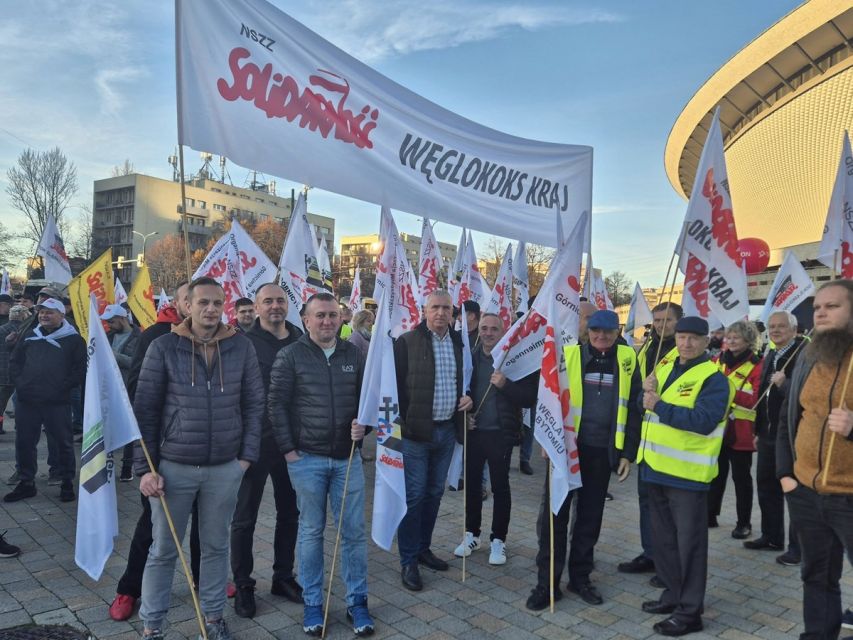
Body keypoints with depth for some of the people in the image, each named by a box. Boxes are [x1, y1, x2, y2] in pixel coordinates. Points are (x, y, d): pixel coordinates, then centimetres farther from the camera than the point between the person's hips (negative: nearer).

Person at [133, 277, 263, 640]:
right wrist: (146, 468, -7)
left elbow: (254, 404, 4)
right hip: (173, 466, -1)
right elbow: (145, 410, -4)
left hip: (225, 468, 2)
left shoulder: (241, 347, -1)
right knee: (163, 550, 12)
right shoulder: (164, 348, -6)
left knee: (216, 546, 16)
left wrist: (248, 455, -1)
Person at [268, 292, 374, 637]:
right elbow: (277, 404, -5)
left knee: (354, 531, 7)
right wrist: (289, 450, -8)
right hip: (306, 459, -2)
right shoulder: (290, 356, -4)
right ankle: (312, 603, 25)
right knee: (311, 531, 10)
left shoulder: (354, 354, 6)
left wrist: (363, 423, -5)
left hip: (347, 458, 3)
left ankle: (357, 601, 23)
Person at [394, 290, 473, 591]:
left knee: (434, 493, 16)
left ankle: (423, 548, 32)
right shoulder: (407, 342, -8)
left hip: (447, 430, 6)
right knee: (414, 496, 0)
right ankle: (408, 561, 12)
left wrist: (467, 397, 1)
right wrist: (403, 421, -15)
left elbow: (465, 378, 21)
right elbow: (395, 383, -9)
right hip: (416, 431, -5)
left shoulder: (459, 343, 9)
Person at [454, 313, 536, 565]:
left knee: (500, 487, 6)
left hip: (501, 434, -3)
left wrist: (505, 385, -23)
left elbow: (530, 397, -9)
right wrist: (463, 415, -3)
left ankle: (498, 540, 21)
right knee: (471, 484, 12)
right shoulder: (470, 357, 3)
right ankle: (471, 534, 30)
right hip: (473, 431, 3)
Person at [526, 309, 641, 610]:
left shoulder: (627, 360, 3)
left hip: (602, 451, 2)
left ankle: (580, 577, 28)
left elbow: (633, 408, 6)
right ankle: (546, 582, 12)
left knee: (590, 517, 13)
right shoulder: (569, 354, -3)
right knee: (555, 514, 2)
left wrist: (628, 452, 2)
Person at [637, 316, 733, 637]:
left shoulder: (714, 378, -12)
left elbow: (703, 420, -24)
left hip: (687, 472, -8)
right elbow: (646, 405, 17)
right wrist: (647, 391, -5)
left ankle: (690, 611, 14)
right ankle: (673, 593, 34)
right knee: (663, 537, 18)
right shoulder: (665, 368, 13)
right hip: (657, 467, 8)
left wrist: (659, 406, -25)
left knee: (688, 541, 2)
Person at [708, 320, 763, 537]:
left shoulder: (757, 365, -8)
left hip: (740, 432, -4)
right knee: (716, 474, 14)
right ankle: (710, 514, 26)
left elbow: (754, 399, -17)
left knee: (741, 477, 6)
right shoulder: (718, 360, 9)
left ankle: (744, 523, 19)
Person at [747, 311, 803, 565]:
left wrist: (784, 384, -33)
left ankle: (797, 547, 15)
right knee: (766, 486, 16)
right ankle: (771, 537, 30)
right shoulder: (770, 356, 13)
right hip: (768, 435, 8)